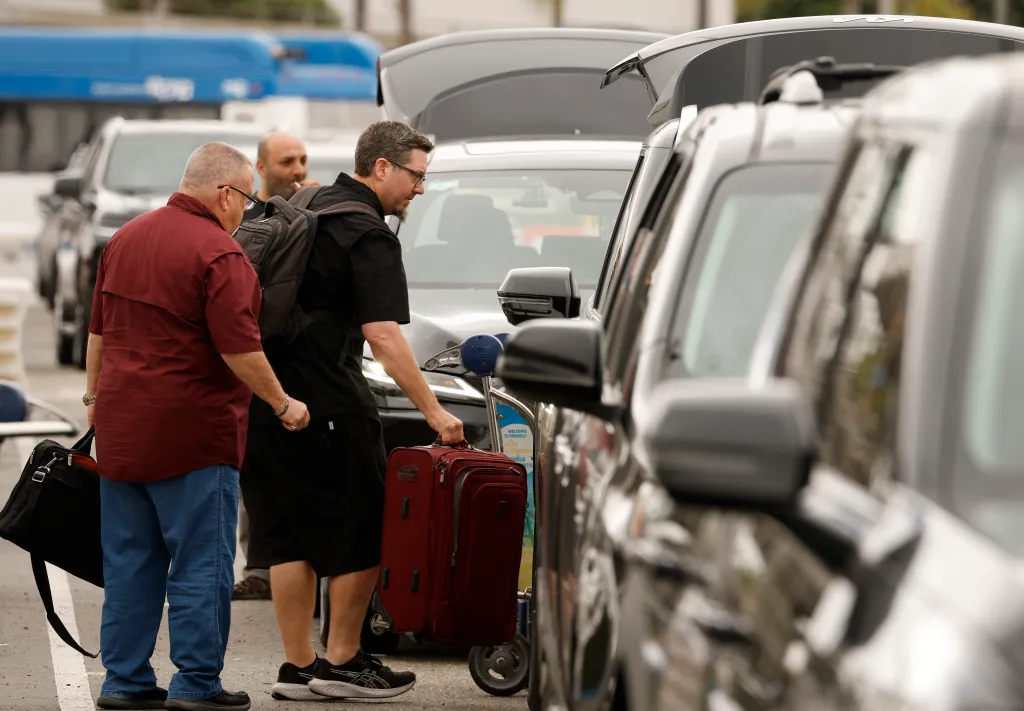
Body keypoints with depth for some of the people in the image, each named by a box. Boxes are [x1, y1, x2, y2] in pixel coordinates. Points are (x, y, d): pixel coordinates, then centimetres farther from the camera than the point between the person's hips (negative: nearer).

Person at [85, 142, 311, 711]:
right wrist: (283, 405, -6)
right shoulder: (218, 253, -14)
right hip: (191, 430, -8)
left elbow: (99, 329, 19)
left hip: (121, 428, 8)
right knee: (201, 564, 0)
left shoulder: (126, 239, 11)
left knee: (128, 562, 12)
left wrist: (95, 395, 29)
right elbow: (238, 348, -18)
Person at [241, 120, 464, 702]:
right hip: (328, 402, -9)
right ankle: (343, 662, 7)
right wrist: (433, 410, -20)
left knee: (294, 534, 11)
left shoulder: (312, 209, 16)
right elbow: (382, 332, -21)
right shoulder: (370, 237, -11)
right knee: (362, 530, 3)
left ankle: (298, 667, 13)